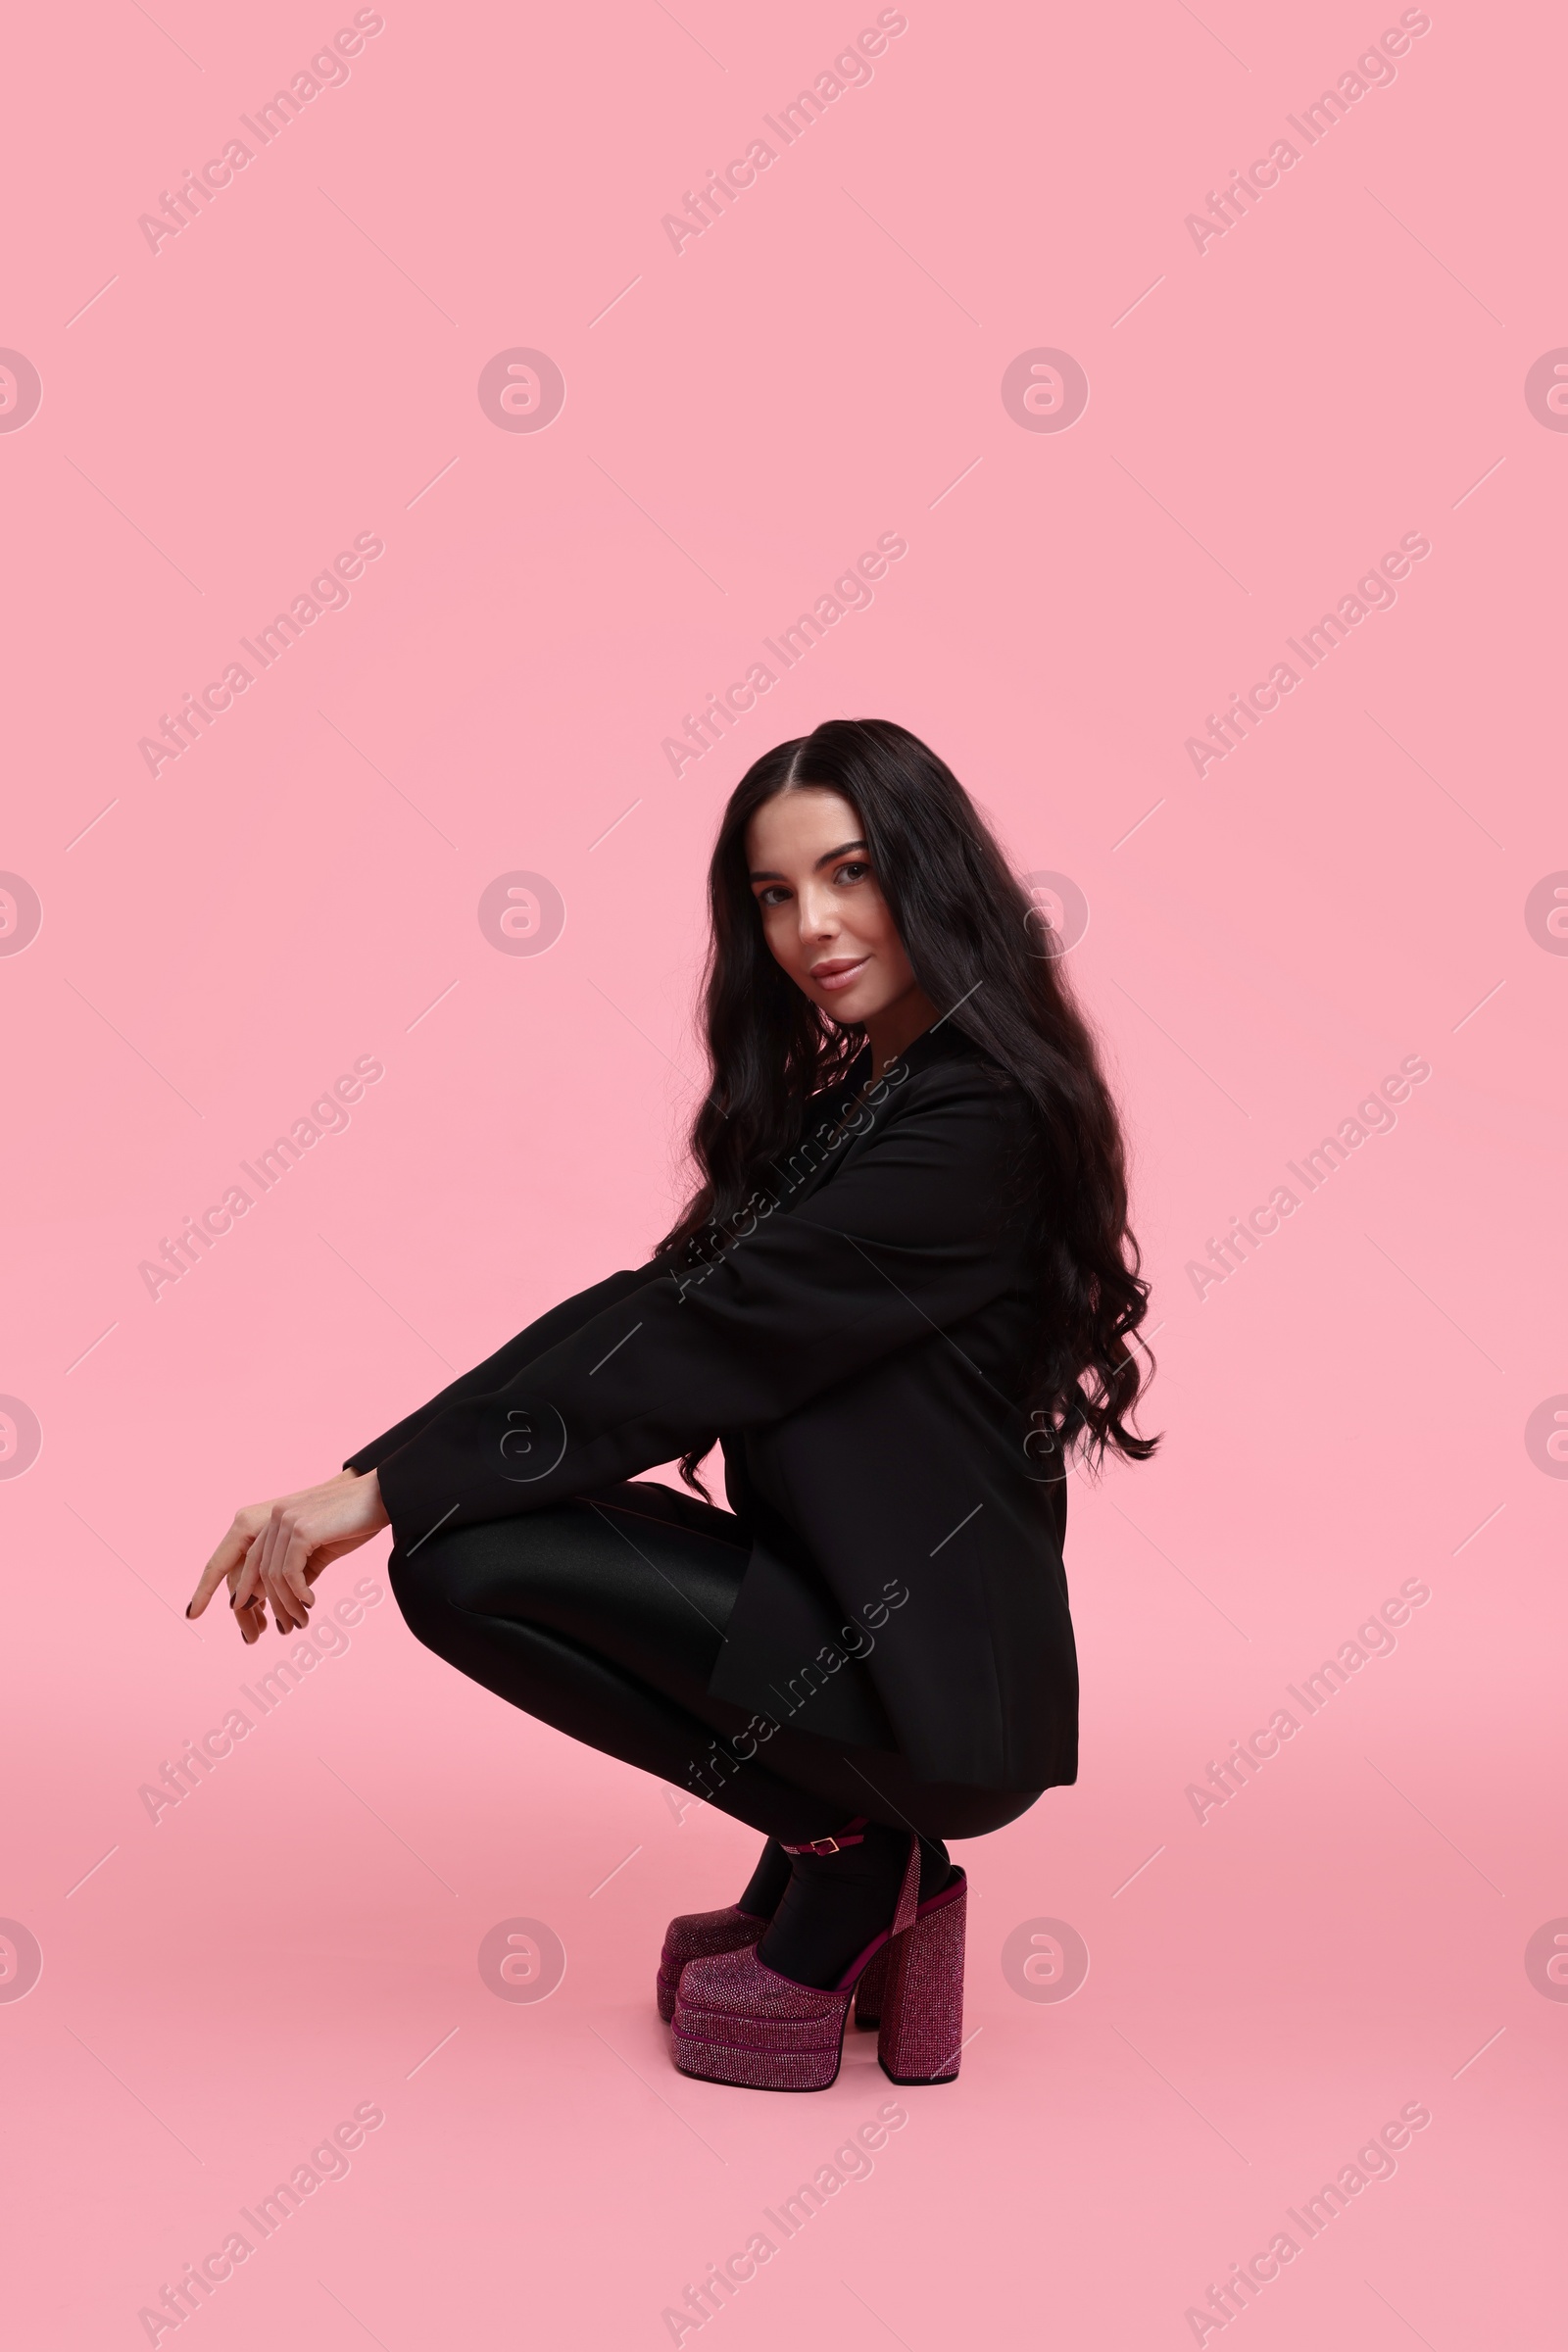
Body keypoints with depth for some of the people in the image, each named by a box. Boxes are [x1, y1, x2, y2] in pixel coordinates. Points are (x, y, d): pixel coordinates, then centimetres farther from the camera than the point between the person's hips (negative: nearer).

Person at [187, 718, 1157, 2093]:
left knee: (465, 1561, -14)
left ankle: (843, 1850, -1)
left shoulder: (975, 1120, -17)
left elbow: (708, 1339, -21)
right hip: (859, 1610, 9)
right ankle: (857, 1863, 11)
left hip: (932, 1668, -9)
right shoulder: (854, 1094, 12)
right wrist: (373, 1470, -8)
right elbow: (660, 1304, 2)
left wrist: (392, 1491, -17)